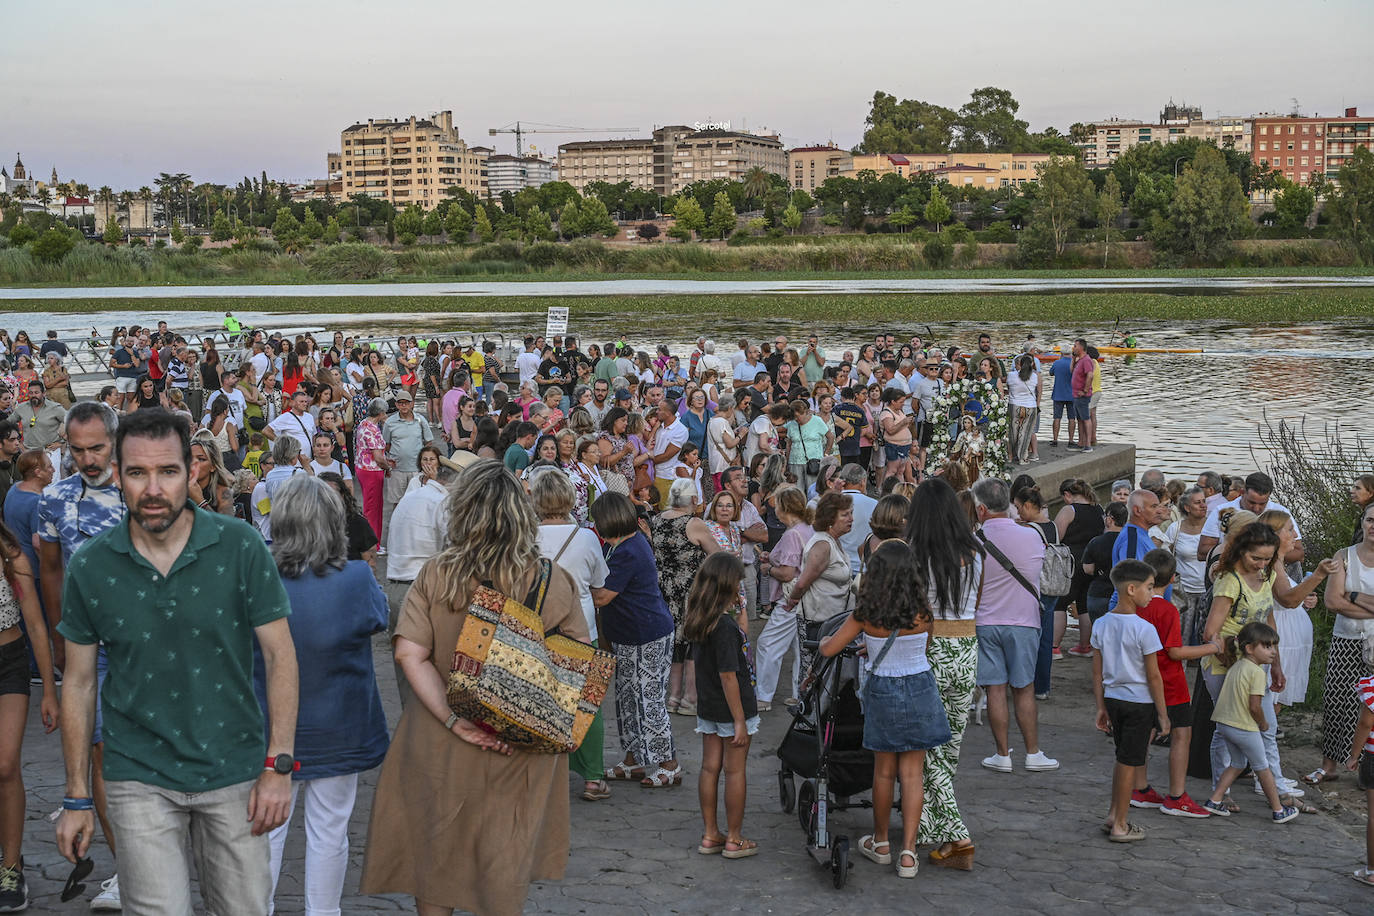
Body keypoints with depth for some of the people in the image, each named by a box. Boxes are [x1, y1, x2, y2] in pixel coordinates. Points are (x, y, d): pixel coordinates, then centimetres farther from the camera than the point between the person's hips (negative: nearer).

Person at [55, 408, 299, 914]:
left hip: (234, 773, 0)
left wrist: (279, 765, -8)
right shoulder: (91, 568, -5)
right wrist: (77, 798, 4)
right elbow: (79, 682, 3)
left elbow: (279, 653, -3)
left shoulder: (239, 547, -8)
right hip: (141, 780, 0)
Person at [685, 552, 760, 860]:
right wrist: (739, 721, -19)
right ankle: (734, 840, 14)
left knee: (710, 768, 13)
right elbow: (728, 675, -23)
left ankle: (710, 835, 23)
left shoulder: (698, 621, 1)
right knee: (735, 771, 4)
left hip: (707, 707, 8)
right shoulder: (725, 626, -24)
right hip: (731, 708, -8)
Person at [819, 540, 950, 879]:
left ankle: (881, 843, 30)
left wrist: (824, 640, 20)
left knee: (884, 771, 15)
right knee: (912, 772, 6)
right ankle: (908, 852, 3)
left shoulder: (865, 614, -13)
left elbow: (828, 650, -6)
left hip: (882, 692, 0)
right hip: (919, 690, 0)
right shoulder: (922, 612, -12)